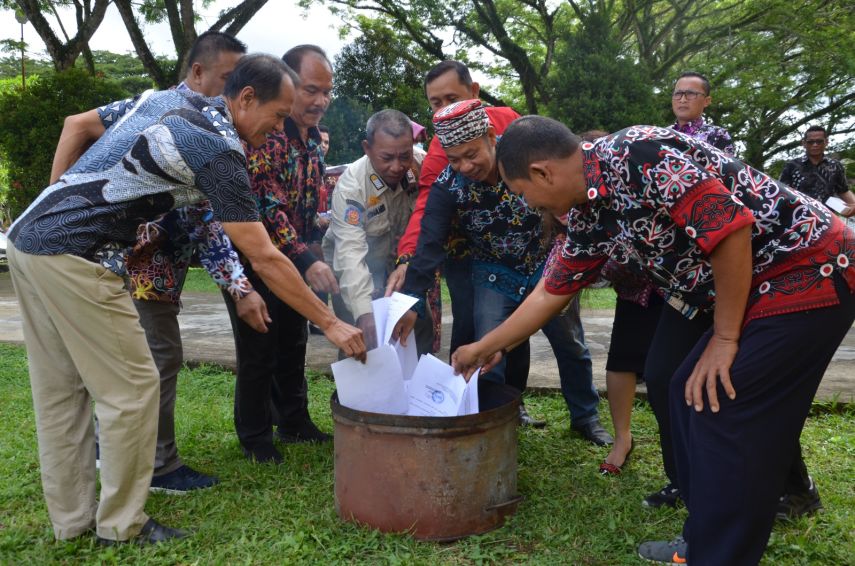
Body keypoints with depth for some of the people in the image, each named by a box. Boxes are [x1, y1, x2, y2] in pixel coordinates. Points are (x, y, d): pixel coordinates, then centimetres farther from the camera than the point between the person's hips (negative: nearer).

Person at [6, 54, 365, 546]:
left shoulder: (165, 97, 12)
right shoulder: (219, 151, -15)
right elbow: (265, 259, -16)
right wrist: (331, 323, -11)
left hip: (28, 237, 10)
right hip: (74, 257, -10)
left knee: (60, 391, 15)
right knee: (131, 388, 0)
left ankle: (72, 520, 27)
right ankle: (121, 524, 13)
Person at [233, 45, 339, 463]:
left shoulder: (313, 138, 4)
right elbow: (265, 205, -31)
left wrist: (311, 250, 10)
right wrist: (306, 260, -37)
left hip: (295, 259, 8)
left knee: (293, 346, 16)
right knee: (258, 352, 3)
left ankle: (294, 423, 32)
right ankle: (255, 437, 20)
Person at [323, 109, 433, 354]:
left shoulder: (422, 166, -16)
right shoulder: (351, 185, -27)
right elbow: (351, 251, -37)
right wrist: (364, 312, -48)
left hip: (403, 262, 4)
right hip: (359, 268, -3)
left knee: (422, 332, 3)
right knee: (362, 343, -9)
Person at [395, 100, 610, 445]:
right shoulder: (446, 187, -22)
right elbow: (429, 245, -20)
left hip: (546, 264, 1)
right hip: (494, 274, 0)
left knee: (571, 345, 11)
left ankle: (586, 417, 33)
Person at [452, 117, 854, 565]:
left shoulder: (635, 155, -22)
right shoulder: (590, 217, 7)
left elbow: (730, 227, -25)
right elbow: (550, 293, 17)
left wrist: (725, 339, -16)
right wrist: (485, 348, 24)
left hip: (810, 274, -9)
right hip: (760, 290, 9)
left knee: (723, 418, -9)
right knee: (689, 399, 11)